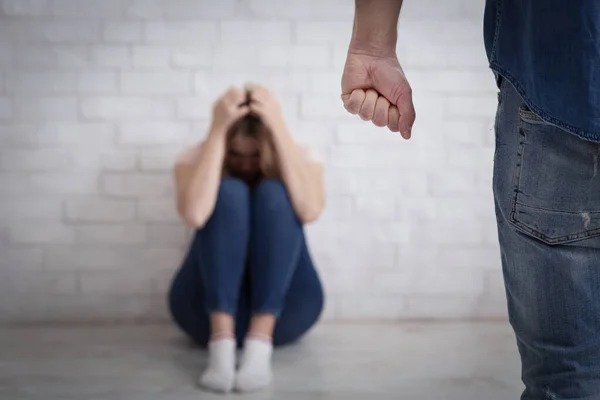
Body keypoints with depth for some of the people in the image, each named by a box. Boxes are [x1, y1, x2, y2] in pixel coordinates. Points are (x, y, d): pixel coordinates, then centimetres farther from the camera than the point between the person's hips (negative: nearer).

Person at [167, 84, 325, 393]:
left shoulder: (299, 158, -3)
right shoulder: (196, 159, -5)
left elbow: (310, 211, -27)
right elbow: (195, 214, -29)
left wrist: (279, 128, -27)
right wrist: (217, 131, -27)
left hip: (283, 308, 1)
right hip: (211, 307, 0)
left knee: (274, 193, -24)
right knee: (228, 192, -25)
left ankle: (260, 345, -34)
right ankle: (221, 342, -35)